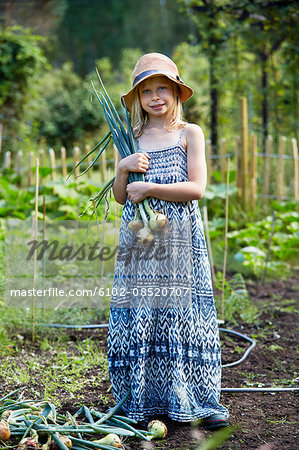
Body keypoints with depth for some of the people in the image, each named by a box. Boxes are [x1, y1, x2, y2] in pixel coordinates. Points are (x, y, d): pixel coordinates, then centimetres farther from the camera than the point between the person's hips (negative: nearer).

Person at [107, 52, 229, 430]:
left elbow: (196, 188, -6)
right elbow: (120, 197, 11)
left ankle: (201, 400, 7)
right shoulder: (132, 138, 13)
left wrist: (149, 188, -11)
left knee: (182, 312, -3)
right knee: (139, 316, 1)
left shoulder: (190, 133, 4)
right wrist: (123, 169, -7)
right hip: (138, 239, 3)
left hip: (180, 237, -2)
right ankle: (142, 400, 11)